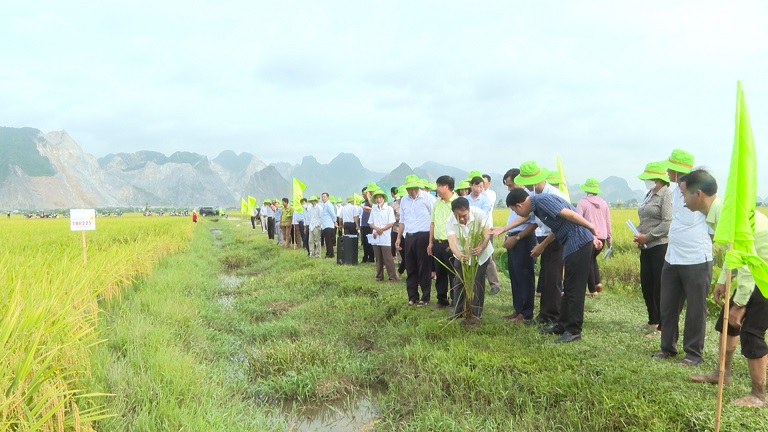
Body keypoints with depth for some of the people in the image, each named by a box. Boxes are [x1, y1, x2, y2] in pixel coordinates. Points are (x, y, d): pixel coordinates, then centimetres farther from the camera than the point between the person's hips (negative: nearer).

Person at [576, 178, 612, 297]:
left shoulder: (582, 202, -6)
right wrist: (609, 238, 22)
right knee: (593, 258, 25)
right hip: (602, 237, 5)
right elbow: (608, 222, 14)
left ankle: (593, 290, 9)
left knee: (588, 261, 7)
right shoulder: (603, 203, 10)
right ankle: (598, 282, 12)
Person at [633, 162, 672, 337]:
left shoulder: (666, 194, -10)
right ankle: (653, 321, 29)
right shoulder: (649, 194, 17)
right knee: (646, 285, 14)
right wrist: (638, 234, 4)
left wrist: (647, 237, -16)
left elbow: (667, 223, -18)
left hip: (660, 246, -9)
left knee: (660, 287, -4)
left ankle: (662, 327, 4)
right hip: (646, 247, 9)